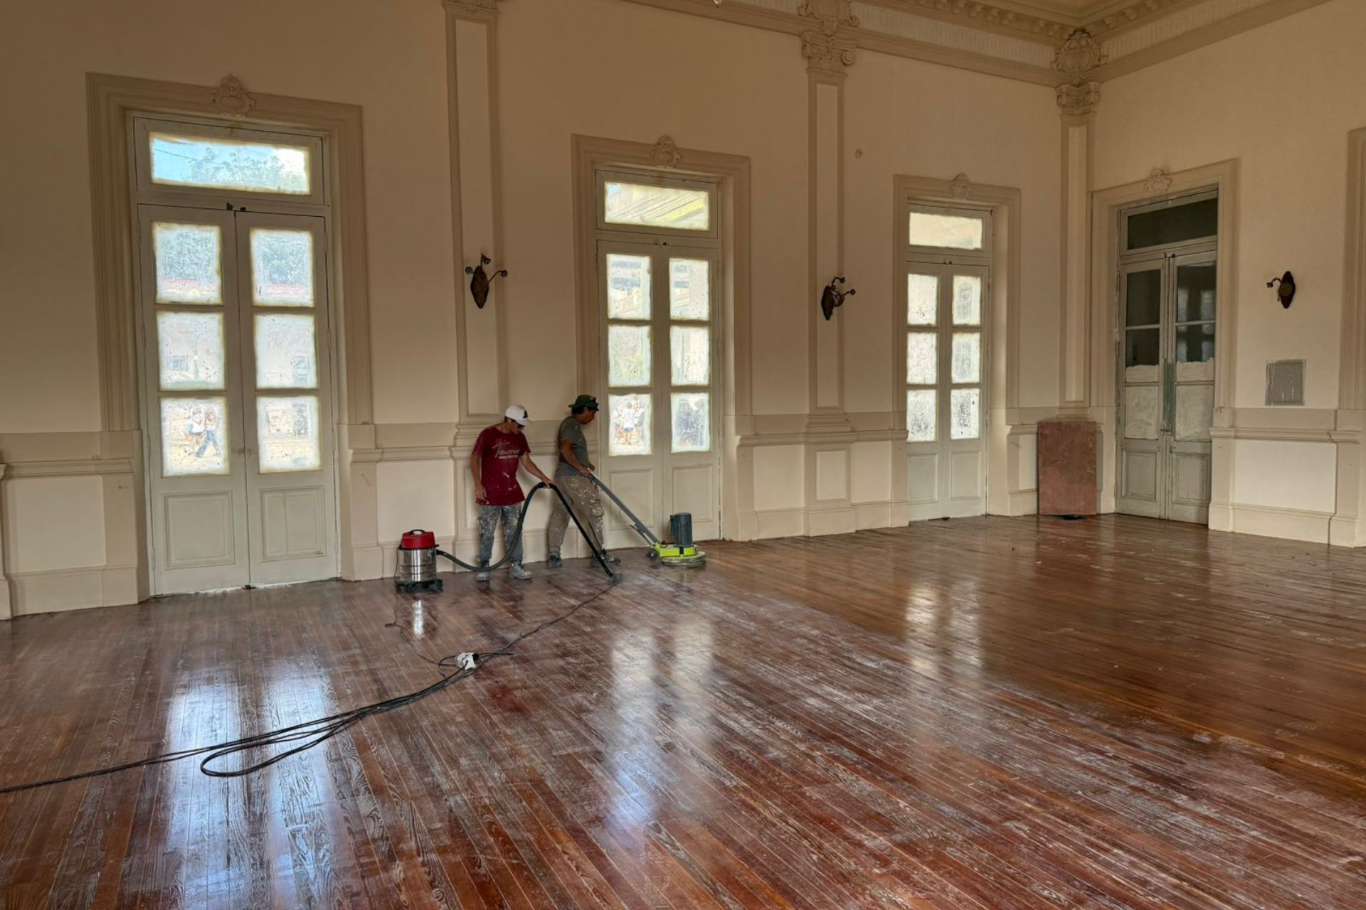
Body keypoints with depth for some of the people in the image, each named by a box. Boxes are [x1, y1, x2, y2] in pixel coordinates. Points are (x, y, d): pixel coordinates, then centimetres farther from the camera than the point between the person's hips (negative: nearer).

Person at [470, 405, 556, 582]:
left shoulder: (519, 438, 6)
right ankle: (483, 568, 11)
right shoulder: (488, 434, -13)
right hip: (490, 493, -6)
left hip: (511, 492, 6)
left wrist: (544, 478, 1)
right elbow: (474, 459, -9)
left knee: (514, 531, 8)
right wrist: (478, 484, -16)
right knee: (487, 533, 2)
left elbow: (527, 461, 11)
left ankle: (515, 566, 15)